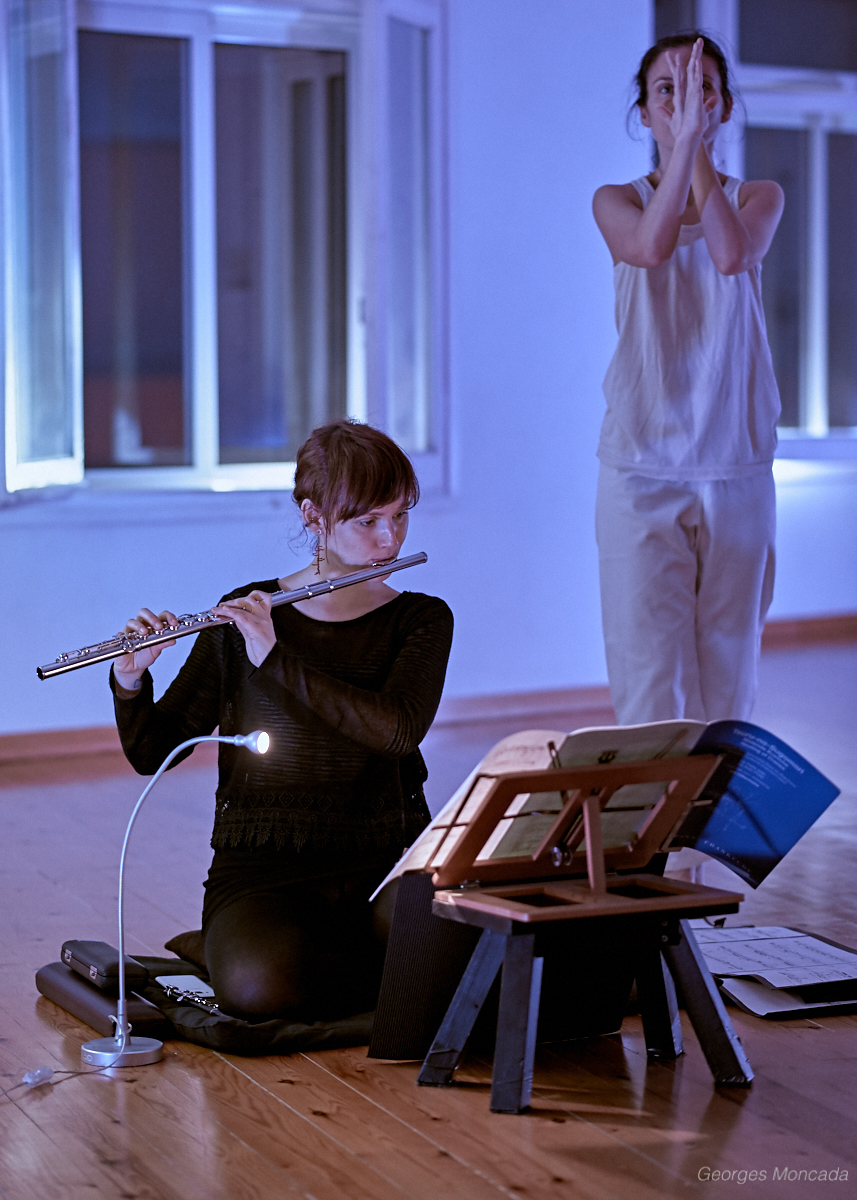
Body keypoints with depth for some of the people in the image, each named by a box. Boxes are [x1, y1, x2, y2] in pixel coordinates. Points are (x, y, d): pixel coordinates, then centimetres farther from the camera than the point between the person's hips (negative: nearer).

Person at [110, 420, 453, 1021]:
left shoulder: (421, 620, 4)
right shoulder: (245, 615, 4)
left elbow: (398, 729, -17)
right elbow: (151, 753, 6)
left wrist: (276, 658, -23)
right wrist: (130, 679, -15)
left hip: (385, 858, 2)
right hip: (262, 864, -1)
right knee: (257, 988, -34)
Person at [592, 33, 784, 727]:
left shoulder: (760, 198, 7)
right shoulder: (617, 201, 6)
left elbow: (731, 255, -17)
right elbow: (651, 246, -18)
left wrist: (697, 144, -14)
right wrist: (683, 138, -21)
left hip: (736, 468, 1)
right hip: (642, 468, -1)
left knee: (727, 680, 5)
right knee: (648, 678, -6)